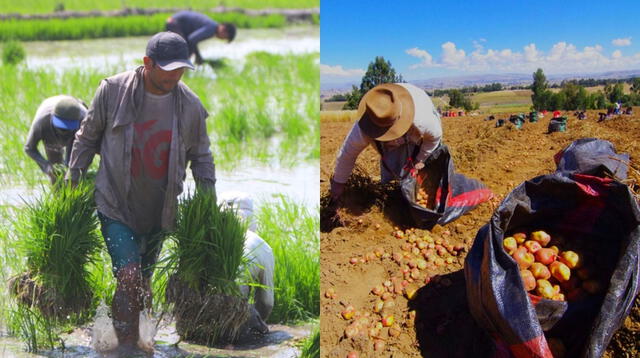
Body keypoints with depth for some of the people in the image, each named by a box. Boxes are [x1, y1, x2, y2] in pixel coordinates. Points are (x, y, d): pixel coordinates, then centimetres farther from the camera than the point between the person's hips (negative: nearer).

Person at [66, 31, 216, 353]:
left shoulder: (191, 106, -5)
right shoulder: (113, 90, -11)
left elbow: (201, 157, 8)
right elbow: (87, 137, 3)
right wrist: (72, 180, 5)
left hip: (159, 211, 3)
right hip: (116, 205, -3)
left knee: (144, 281, 15)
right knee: (128, 277, -15)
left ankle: (136, 335, 34)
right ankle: (127, 346, -3)